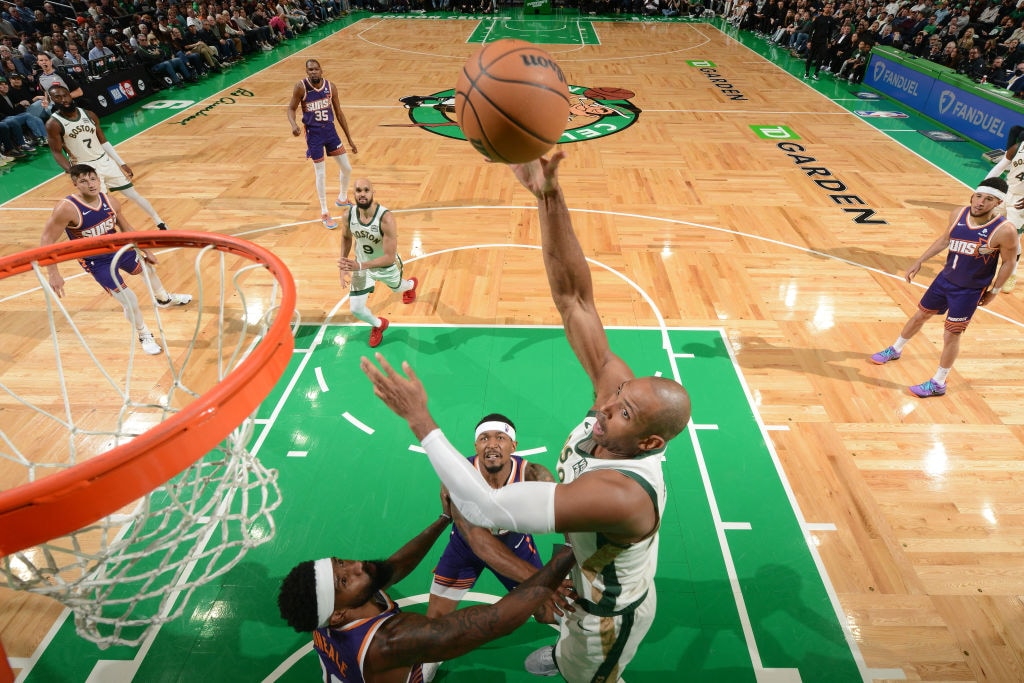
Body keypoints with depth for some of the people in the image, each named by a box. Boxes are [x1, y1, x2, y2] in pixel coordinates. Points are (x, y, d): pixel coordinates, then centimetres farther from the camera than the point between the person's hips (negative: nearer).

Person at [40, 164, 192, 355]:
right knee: (130, 301, -10)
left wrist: (146, 251, 10)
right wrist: (53, 274, -32)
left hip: (119, 248, 6)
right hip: (97, 262, -6)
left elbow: (126, 228, 5)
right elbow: (47, 240, -26)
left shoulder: (109, 201, -11)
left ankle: (164, 299, 62)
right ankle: (144, 336, 19)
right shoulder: (67, 209, -29)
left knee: (148, 267, 28)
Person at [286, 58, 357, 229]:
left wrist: (349, 139, 6)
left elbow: (339, 113, 5)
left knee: (346, 168, 7)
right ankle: (324, 213, 11)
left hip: (330, 130, 4)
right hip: (313, 133, -4)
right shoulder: (301, 87, -12)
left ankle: (342, 199, 36)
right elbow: (291, 108, -3)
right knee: (320, 173, -2)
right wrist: (293, 125, -25)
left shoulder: (330, 87, -3)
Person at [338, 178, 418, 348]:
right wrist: (344, 268, -1)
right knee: (355, 309, -1)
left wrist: (360, 266, -46)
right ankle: (378, 325, 33)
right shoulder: (349, 215, -21)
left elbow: (390, 257, -36)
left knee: (397, 288, 30)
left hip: (387, 266, -3)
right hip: (361, 264, 3)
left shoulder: (386, 218, -37)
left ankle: (411, 284, 71)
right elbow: (346, 237, 3)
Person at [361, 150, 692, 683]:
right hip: (586, 575, 7)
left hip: (609, 615, -7)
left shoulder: (621, 493, -48)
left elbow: (485, 507, -51)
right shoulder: (620, 390, -29)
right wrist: (549, 197, -46)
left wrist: (420, 420, -47)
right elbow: (573, 296, -34)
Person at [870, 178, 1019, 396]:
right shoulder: (958, 214, -10)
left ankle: (938, 384, 15)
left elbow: (1009, 263, -10)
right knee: (920, 315, 19)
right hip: (945, 278, 5)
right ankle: (895, 350, 43)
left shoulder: (1004, 231, -23)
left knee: (951, 335, 0)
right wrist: (920, 261, 8)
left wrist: (993, 292, -7)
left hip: (970, 291, -5)